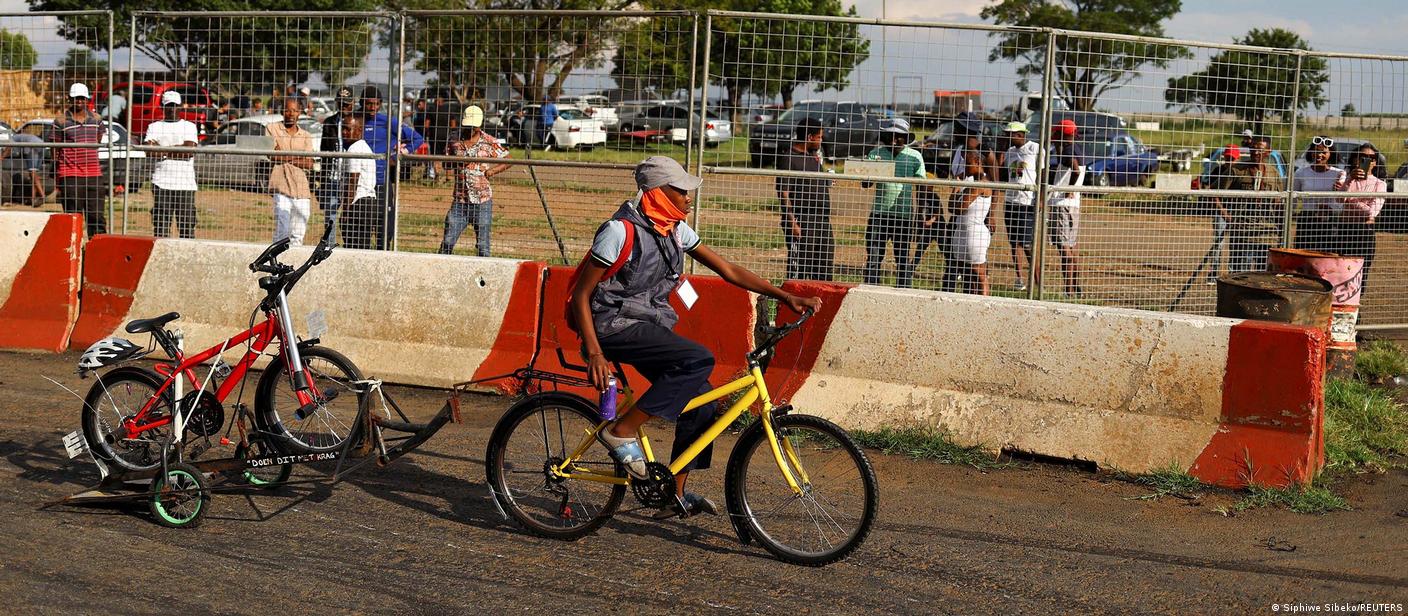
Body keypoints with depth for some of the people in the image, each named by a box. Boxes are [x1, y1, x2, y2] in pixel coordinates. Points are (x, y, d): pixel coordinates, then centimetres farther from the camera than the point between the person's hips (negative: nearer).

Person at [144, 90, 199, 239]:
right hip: (161, 183, 0)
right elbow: (150, 151, -4)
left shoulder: (189, 126, 12)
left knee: (187, 226, -2)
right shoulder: (154, 127, 14)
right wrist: (176, 150, -4)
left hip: (185, 183, 0)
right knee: (160, 227, -3)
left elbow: (190, 151, -5)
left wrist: (163, 151, -4)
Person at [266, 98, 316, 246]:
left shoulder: (306, 136, 16)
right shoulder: (272, 129, 7)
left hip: (302, 190, 4)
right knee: (281, 231, -12)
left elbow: (309, 164, 4)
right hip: (281, 187, -4)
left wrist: (284, 156, -5)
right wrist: (297, 157, -3)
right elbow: (272, 156, -8)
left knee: (298, 236, 5)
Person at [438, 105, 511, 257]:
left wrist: (493, 170, -13)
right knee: (447, 242, 0)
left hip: (482, 200, -2)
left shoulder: (489, 142, -2)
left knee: (482, 245, 2)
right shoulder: (455, 141, 5)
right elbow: (446, 163, 14)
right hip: (460, 200, 2)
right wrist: (458, 163, -7)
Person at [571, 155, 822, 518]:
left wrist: (786, 297, 2)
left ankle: (676, 495, 12)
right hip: (616, 326, -8)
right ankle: (621, 431, -19)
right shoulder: (621, 230, -17)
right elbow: (581, 295, -15)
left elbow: (728, 270, 9)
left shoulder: (676, 231, 6)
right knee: (699, 360, -26)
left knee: (701, 402, -1)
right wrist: (594, 352, -24)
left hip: (651, 326, 8)